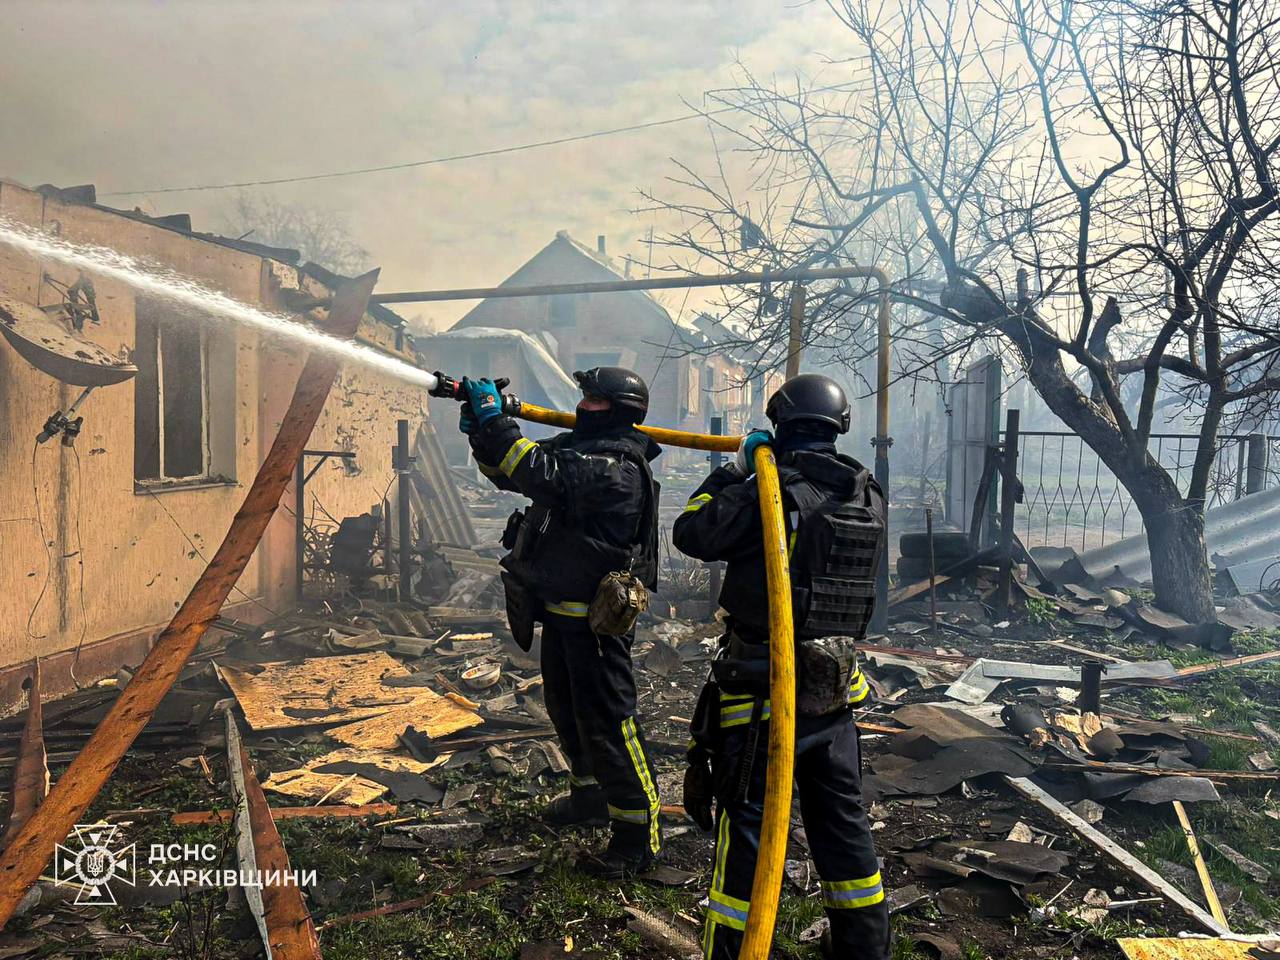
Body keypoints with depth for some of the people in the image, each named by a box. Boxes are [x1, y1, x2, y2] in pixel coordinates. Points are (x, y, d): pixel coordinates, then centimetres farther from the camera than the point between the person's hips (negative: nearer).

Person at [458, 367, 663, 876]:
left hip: (595, 616, -10)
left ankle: (638, 833, 7)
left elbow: (544, 475, -32)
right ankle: (591, 796, 41)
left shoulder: (616, 466, -19)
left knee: (606, 718, -5)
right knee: (566, 706, 22)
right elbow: (508, 472, 11)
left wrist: (495, 421, -26)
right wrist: (482, 429, -6)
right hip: (561, 608, 10)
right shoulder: (577, 446, 11)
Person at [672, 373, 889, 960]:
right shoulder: (870, 500, 4)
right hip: (833, 691, 6)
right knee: (843, 822, 20)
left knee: (746, 826, 6)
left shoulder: (772, 493, -17)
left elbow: (691, 532, -16)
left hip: (763, 695, -6)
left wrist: (737, 468, -5)